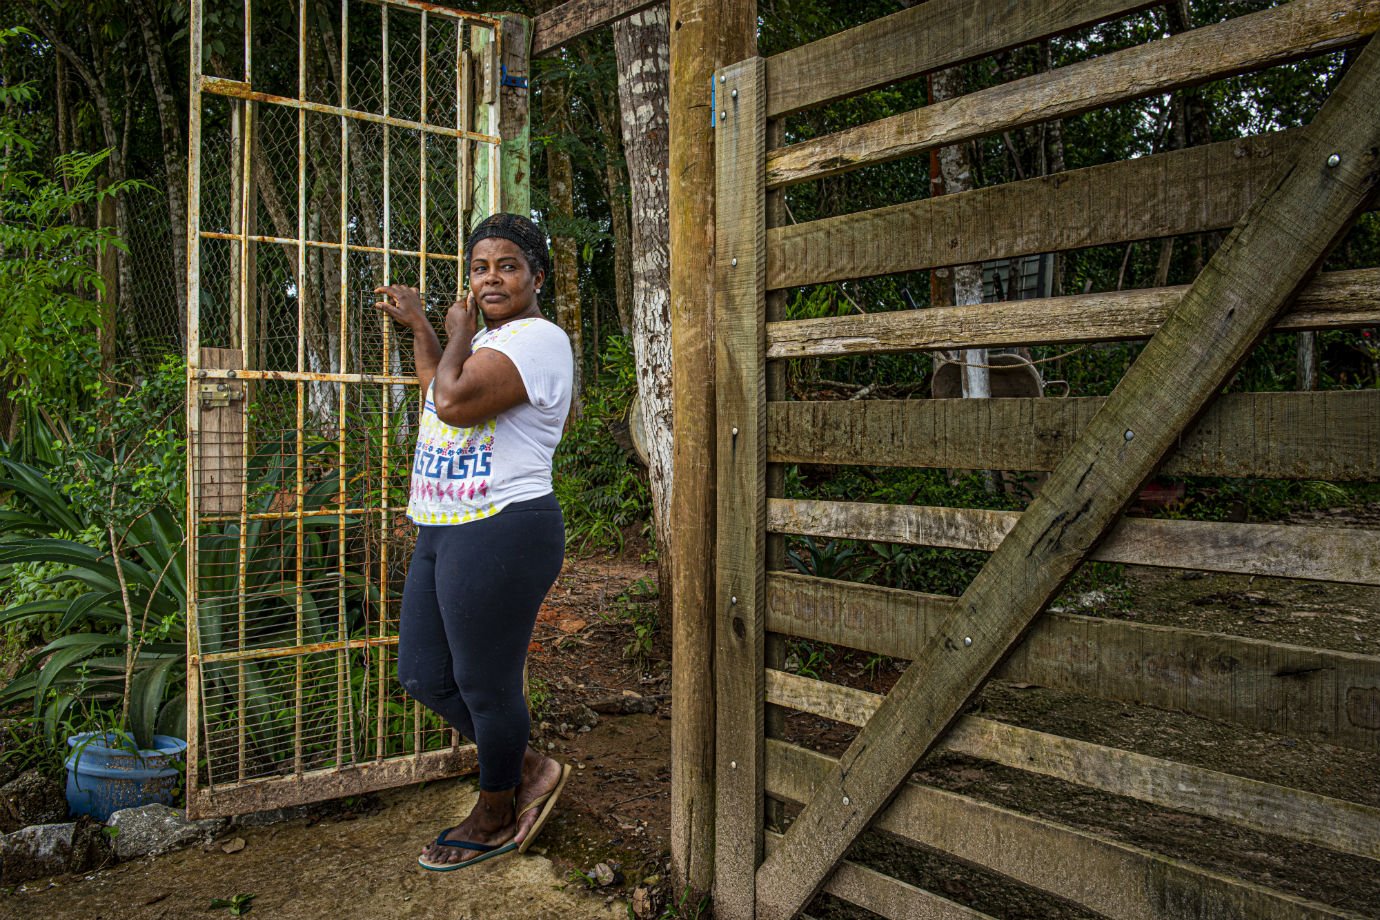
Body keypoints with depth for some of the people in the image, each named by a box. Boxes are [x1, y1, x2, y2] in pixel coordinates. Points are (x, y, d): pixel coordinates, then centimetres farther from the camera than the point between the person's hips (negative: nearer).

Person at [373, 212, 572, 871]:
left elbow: (454, 403, -25)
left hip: (501, 534, -10)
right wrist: (418, 327, 26)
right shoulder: (490, 338, 17)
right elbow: (441, 396, 31)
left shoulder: (538, 339, -14)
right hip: (445, 535, 11)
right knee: (423, 674, 15)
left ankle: (494, 821, 27)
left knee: (486, 686, 4)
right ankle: (527, 769, 32)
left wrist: (459, 331, -8)